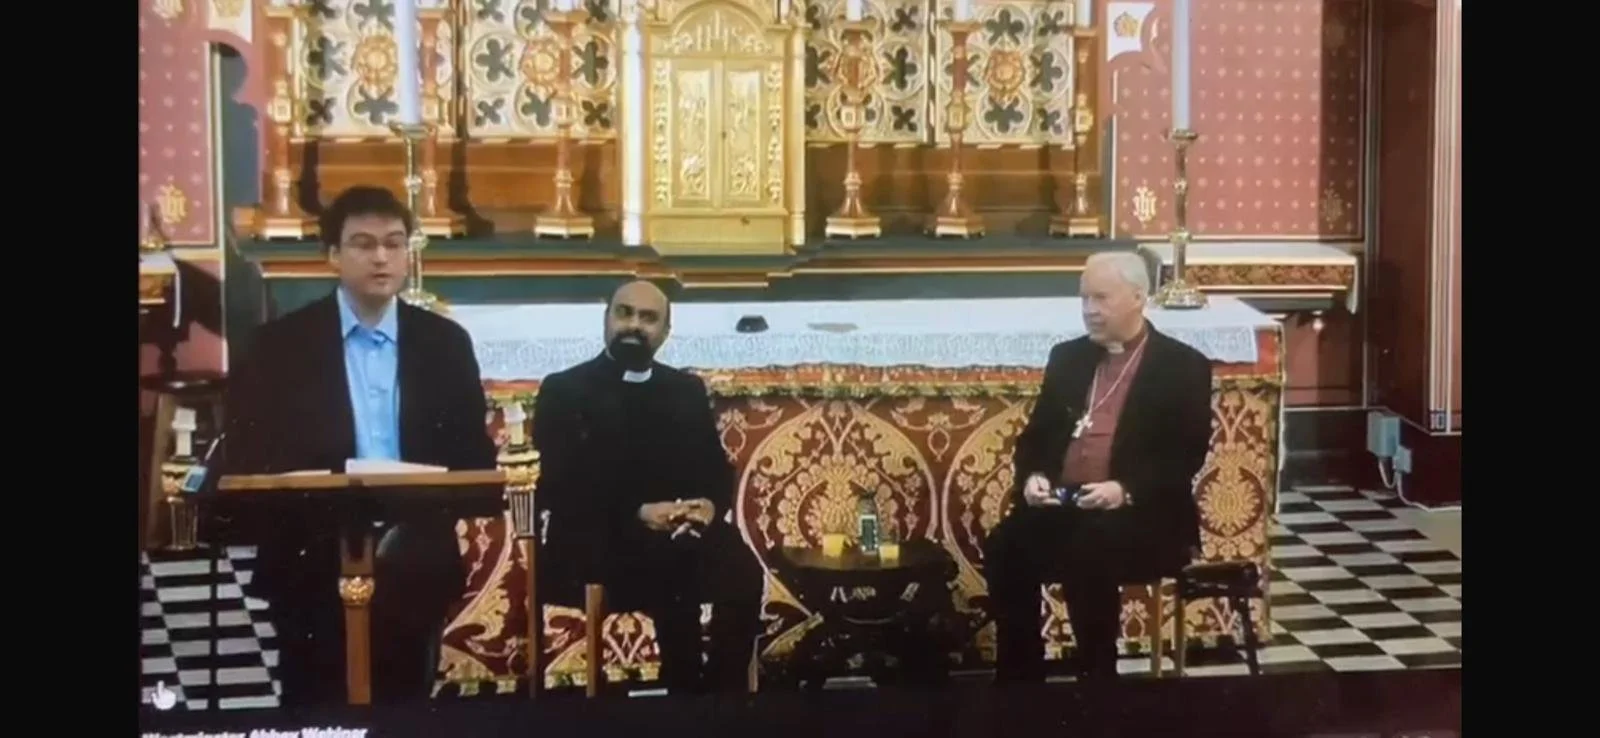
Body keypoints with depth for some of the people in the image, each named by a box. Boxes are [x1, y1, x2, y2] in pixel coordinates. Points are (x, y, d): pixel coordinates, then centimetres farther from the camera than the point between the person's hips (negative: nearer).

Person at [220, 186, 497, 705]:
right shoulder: (281, 344, 1)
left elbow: (475, 453, 6)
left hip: (415, 570, 2)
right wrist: (299, 503, -18)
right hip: (314, 570, -2)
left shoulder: (444, 342, 6)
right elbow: (247, 456, 0)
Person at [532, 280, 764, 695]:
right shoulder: (564, 390, 6)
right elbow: (557, 488, -4)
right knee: (672, 569, -34)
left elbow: (718, 470, 14)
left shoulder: (688, 391, 19)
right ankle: (685, 689, -19)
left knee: (743, 569, -26)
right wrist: (637, 514, -17)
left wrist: (710, 504, -11)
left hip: (684, 534, 4)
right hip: (598, 543, -4)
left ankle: (725, 691, -15)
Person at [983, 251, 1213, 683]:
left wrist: (1126, 490, -21)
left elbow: (1187, 456, -6)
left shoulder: (1183, 367, 3)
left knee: (1086, 555, -35)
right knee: (1005, 547, -25)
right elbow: (1036, 433, 18)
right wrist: (1032, 476, -5)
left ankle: (1097, 672, -17)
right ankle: (1019, 677, -16)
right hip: (1061, 504, 4)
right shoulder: (1068, 357, 18)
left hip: (1143, 514, -4)